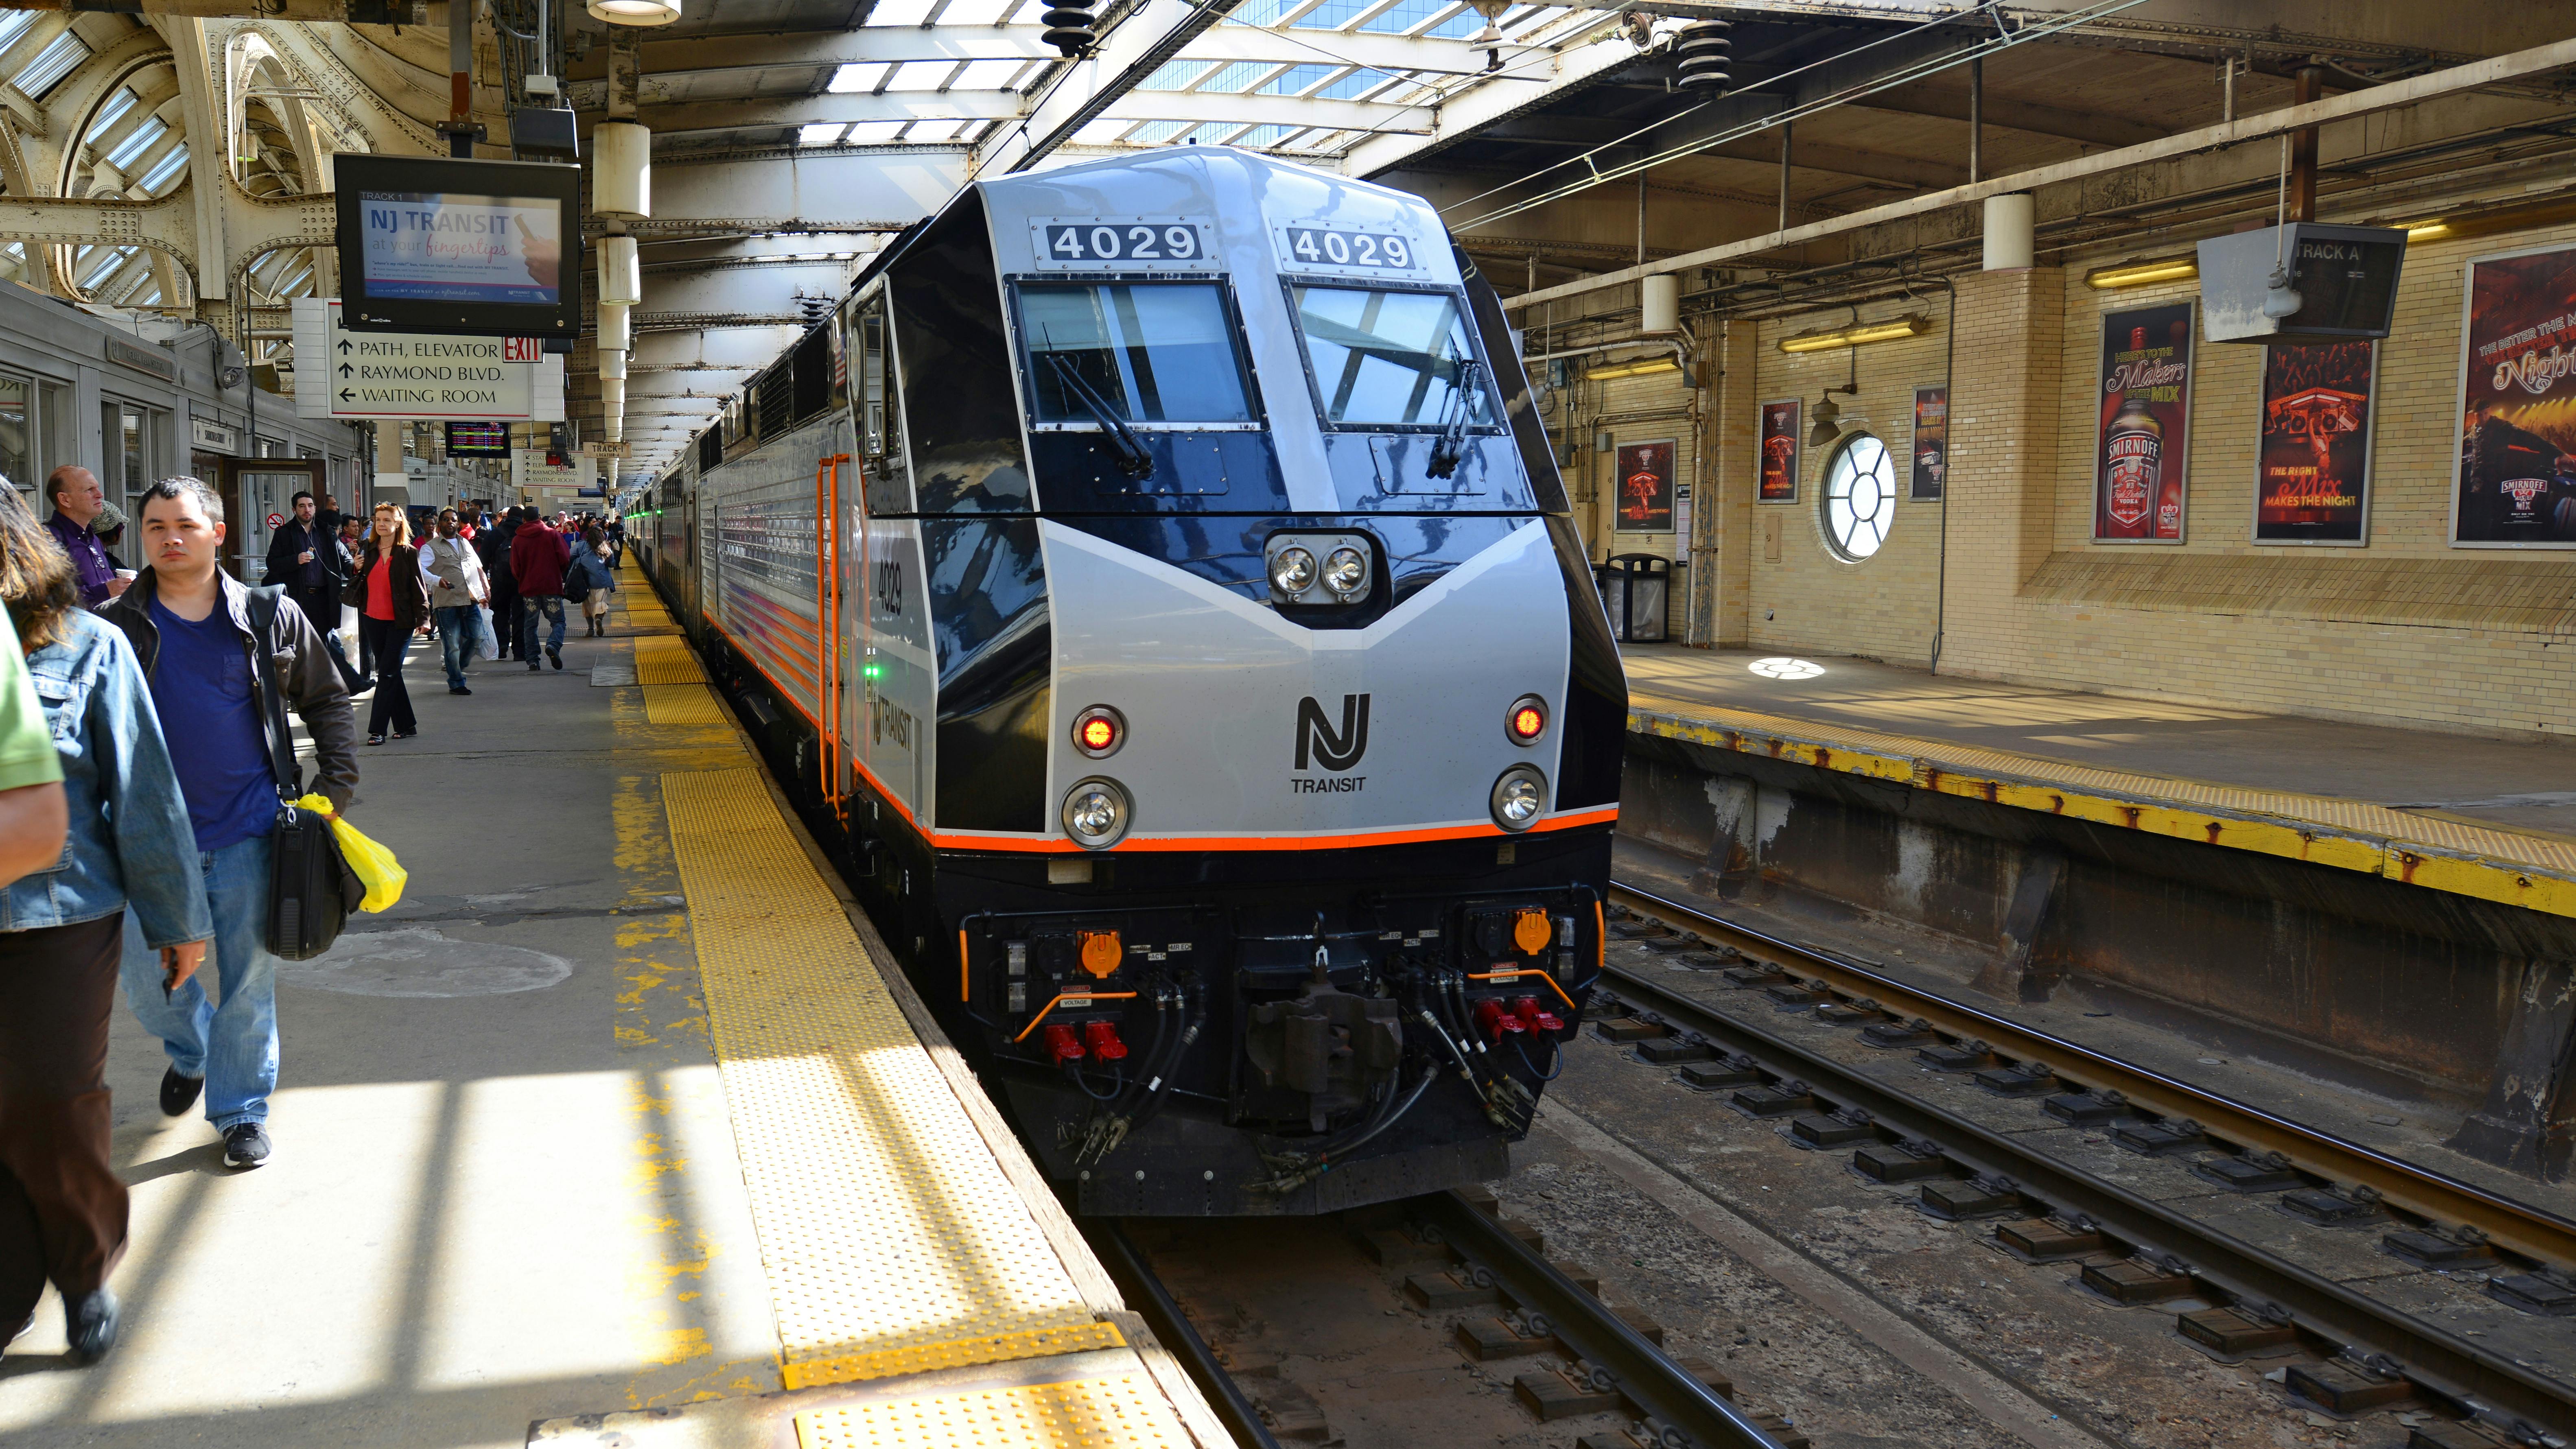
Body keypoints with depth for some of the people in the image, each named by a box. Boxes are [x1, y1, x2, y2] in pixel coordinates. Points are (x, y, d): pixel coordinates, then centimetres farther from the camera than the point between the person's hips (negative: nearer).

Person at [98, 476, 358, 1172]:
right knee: (147, 982, 5)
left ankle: (242, 1111, 23)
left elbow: (328, 702, 11)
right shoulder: (115, 627, 1)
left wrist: (334, 786, 3)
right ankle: (189, 1051, 38)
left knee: (249, 982, 6)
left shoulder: (269, 618, 1)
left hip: (248, 834, -1)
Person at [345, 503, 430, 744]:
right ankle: (406, 726, 18)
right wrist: (357, 570, -3)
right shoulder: (368, 550, 10)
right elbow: (357, 588, 18)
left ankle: (377, 730, -7)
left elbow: (418, 587, -3)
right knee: (389, 674, 9)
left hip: (400, 622, -5)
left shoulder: (409, 553, -3)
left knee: (387, 674, -8)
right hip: (373, 620, 5)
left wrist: (422, 617, -11)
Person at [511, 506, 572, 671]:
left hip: (528, 589, 2)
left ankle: (532, 660, 5)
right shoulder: (552, 534, -2)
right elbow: (565, 559, -7)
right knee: (558, 621, 4)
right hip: (552, 586, -2)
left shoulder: (517, 540, 3)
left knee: (530, 625, 10)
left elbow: (515, 569, 2)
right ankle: (554, 646, -24)